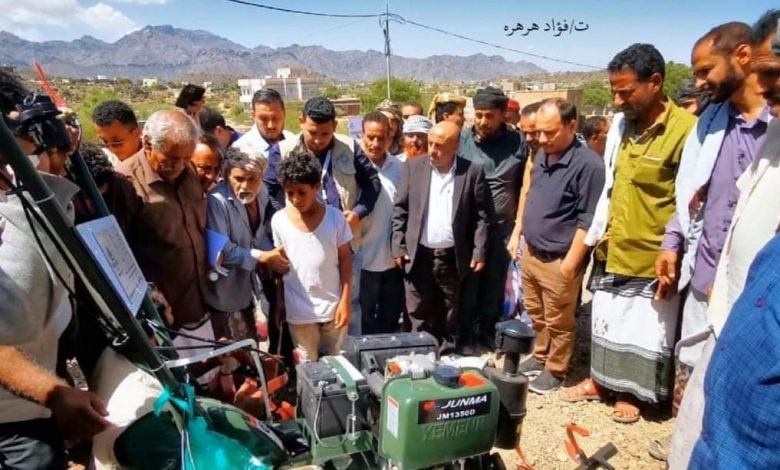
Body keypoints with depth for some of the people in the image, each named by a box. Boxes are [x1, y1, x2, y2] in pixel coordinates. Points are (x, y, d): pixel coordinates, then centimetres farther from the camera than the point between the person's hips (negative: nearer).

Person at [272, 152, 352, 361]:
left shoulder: (335, 217, -11)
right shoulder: (278, 221, -8)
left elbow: (345, 260, -3)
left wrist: (345, 301, -6)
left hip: (333, 306, 0)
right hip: (298, 310, 0)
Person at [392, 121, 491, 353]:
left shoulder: (472, 171, -4)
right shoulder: (414, 166, 1)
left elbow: (482, 215, -1)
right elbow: (400, 209, 3)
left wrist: (479, 252, -6)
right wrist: (398, 246, -2)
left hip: (453, 257, -1)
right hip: (419, 255, 1)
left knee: (450, 316, 13)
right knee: (419, 315, 11)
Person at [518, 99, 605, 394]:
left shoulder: (588, 164, -19)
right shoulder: (543, 156, 7)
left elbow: (588, 221, -19)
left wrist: (570, 263, -18)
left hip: (558, 261, -7)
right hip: (530, 253, 8)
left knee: (558, 323, 11)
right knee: (536, 315, 22)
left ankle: (555, 370, 29)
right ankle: (540, 356, 41)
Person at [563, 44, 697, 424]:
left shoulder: (685, 129, -18)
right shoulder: (620, 124, 2)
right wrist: (595, 235, 11)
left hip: (653, 257, -6)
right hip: (612, 251, 6)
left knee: (645, 331, 13)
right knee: (606, 321, 20)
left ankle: (631, 393, 32)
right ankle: (599, 379, 38)